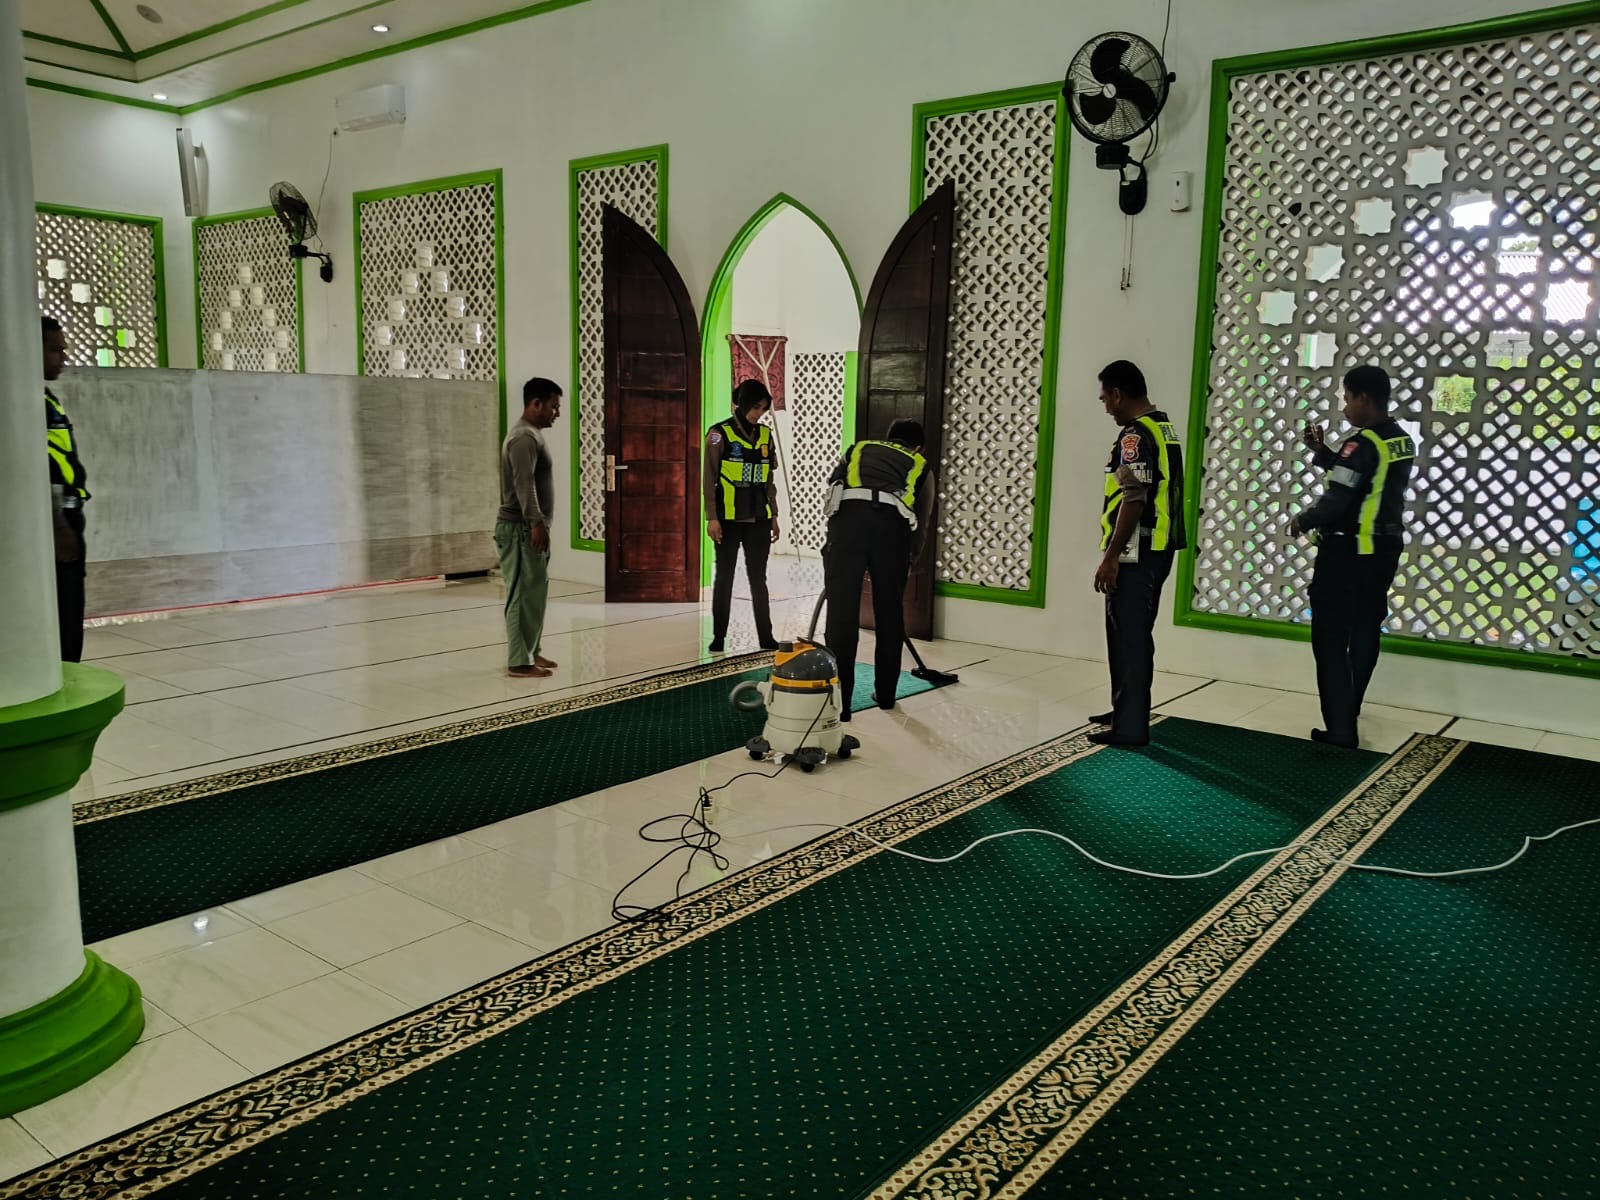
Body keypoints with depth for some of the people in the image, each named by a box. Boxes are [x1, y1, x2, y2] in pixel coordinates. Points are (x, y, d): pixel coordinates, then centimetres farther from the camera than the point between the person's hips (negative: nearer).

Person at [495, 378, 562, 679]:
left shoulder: (532, 434, 17)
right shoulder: (524, 437, -16)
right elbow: (524, 484, -27)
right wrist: (536, 523, -34)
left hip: (529, 527, 10)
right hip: (521, 529, -10)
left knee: (535, 592, 14)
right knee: (524, 594, -7)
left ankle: (531, 652, 23)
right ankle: (518, 662, -3)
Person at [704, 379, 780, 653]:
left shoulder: (765, 435, 8)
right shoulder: (720, 434, -6)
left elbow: (769, 480, 13)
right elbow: (710, 479, -7)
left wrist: (773, 516, 10)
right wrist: (712, 518, -12)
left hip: (758, 520, 4)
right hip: (729, 520, -4)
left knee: (758, 578, 7)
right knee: (724, 576, 5)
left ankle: (766, 638, 12)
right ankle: (718, 637, 15)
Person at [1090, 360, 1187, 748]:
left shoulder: (1135, 435, -16)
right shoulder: (1164, 428, 15)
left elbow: (1133, 501, -23)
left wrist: (1110, 557, -21)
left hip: (1136, 554, -10)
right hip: (1156, 550, 10)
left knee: (1127, 638, -5)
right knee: (1136, 635, 17)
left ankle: (1129, 726, 0)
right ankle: (1127, 710, 28)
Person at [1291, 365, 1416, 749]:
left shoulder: (1363, 444, -19)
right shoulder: (1401, 440, 8)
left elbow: (1336, 500, -22)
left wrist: (1303, 522, -5)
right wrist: (1321, 452, 12)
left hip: (1347, 553, -9)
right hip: (1384, 550, 9)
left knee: (1330, 639, -3)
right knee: (1365, 633, 19)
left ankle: (1341, 730, -3)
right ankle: (1348, 710, 34)